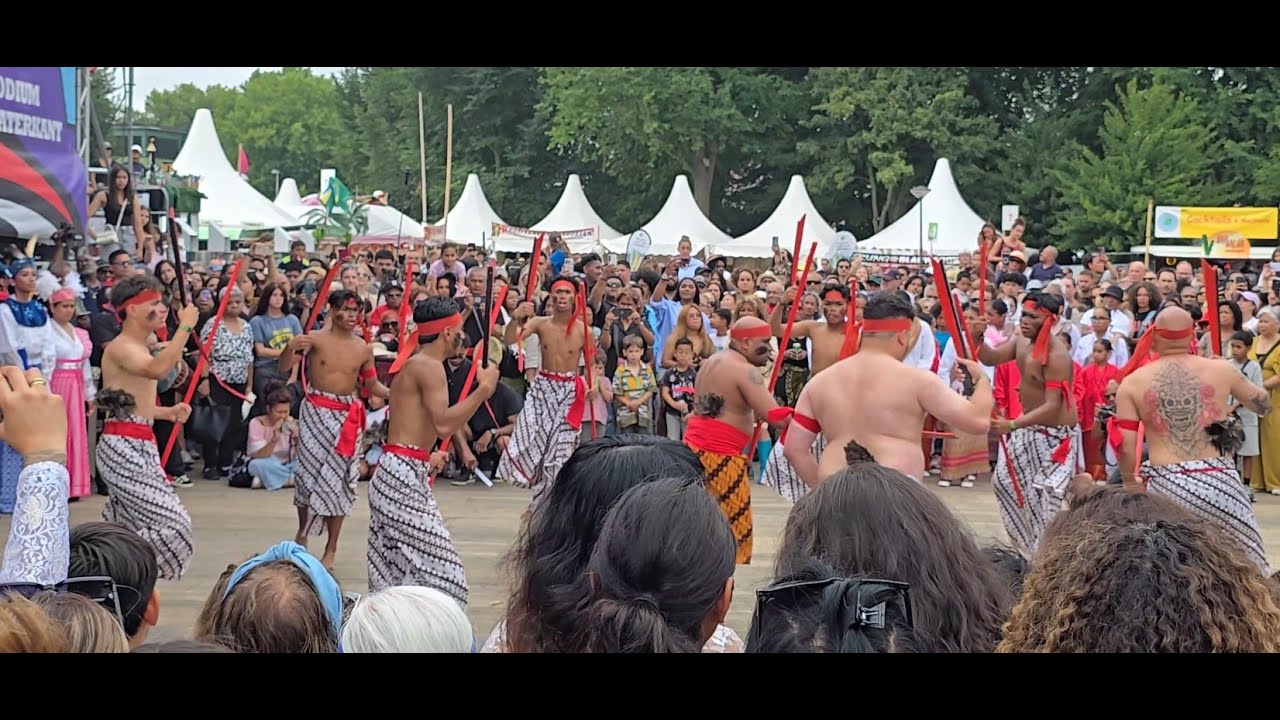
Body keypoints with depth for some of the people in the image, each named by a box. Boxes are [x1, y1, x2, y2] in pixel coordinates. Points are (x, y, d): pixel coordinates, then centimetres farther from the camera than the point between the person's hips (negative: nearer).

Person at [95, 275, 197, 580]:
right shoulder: (121, 346, -13)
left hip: (139, 447, 10)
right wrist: (185, 326, -27)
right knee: (172, 521, -14)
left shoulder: (138, 348, 19)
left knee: (125, 528, 15)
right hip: (123, 447, -10)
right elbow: (158, 370, -34)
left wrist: (168, 412, 13)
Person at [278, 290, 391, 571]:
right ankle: (302, 535, 20)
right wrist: (291, 347, -29)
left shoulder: (363, 349, 4)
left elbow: (371, 385, 13)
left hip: (347, 417, 2)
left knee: (340, 479, 2)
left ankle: (331, 550, 9)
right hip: (316, 412, -2)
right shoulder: (315, 338, -5)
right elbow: (283, 368, -9)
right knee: (310, 471, -1)